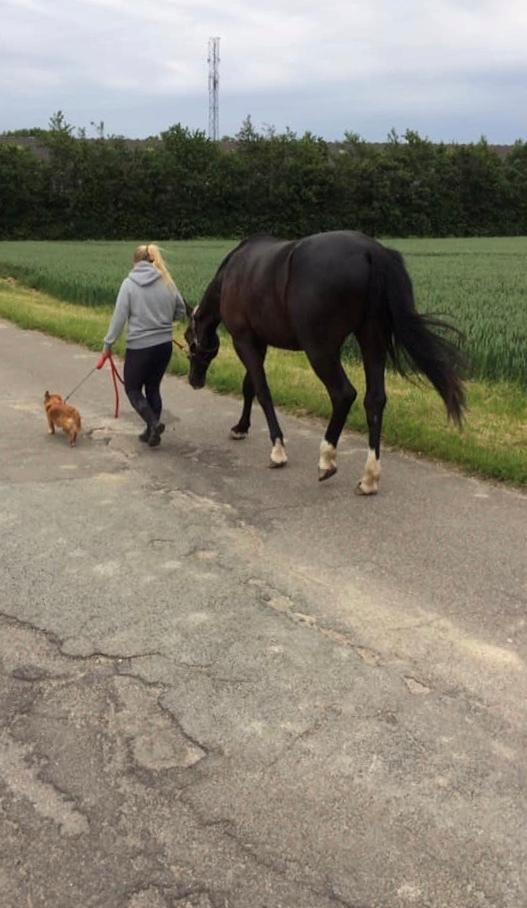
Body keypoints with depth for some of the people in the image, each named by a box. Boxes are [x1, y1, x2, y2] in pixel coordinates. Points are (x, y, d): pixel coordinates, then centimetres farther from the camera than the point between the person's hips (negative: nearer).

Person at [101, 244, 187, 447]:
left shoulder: (129, 283, -9)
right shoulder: (167, 282, 0)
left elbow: (119, 317, -10)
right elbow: (181, 312, 9)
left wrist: (108, 344, -2)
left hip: (139, 346, -4)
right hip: (164, 345, 4)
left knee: (132, 388, 11)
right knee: (153, 388, 18)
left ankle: (154, 424, -8)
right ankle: (152, 432, 23)